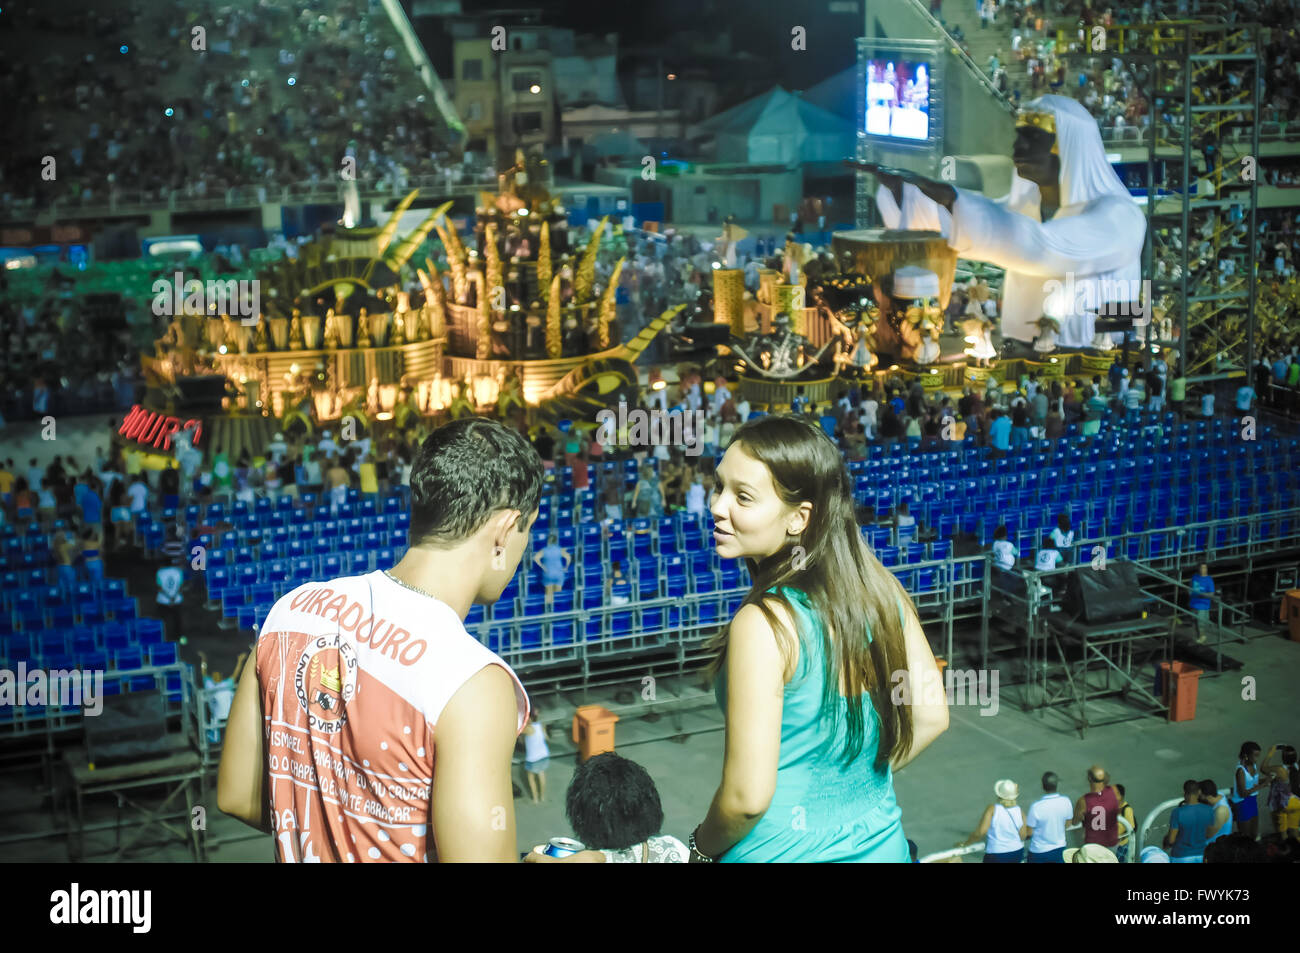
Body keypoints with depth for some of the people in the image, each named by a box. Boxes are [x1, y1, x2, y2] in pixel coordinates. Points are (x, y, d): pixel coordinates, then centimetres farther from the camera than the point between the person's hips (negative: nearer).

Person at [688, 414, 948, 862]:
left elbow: (748, 796, -23)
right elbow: (930, 717, 3)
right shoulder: (883, 588, -7)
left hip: (785, 850, -5)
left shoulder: (764, 625, -25)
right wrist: (853, 783, 12)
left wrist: (702, 847, -5)